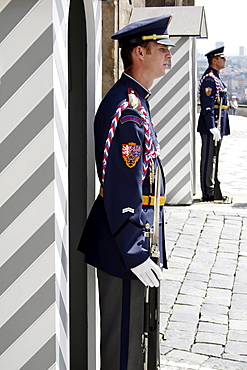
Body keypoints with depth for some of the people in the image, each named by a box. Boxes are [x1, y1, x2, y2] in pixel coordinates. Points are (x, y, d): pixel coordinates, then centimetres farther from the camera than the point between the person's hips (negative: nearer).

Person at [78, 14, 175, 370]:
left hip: (133, 239, 10)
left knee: (128, 332, 23)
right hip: (123, 246, -10)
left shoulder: (134, 101, 12)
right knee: (123, 340, 2)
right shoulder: (127, 110, -21)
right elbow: (121, 193, -25)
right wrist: (135, 255, -24)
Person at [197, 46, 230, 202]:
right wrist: (213, 127, -24)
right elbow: (207, 106, -21)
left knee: (212, 158, 14)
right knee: (208, 158, -5)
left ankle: (211, 190, 21)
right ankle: (208, 193, -1)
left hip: (218, 126, 10)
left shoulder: (216, 77, 18)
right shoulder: (209, 79, -15)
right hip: (211, 125, -10)